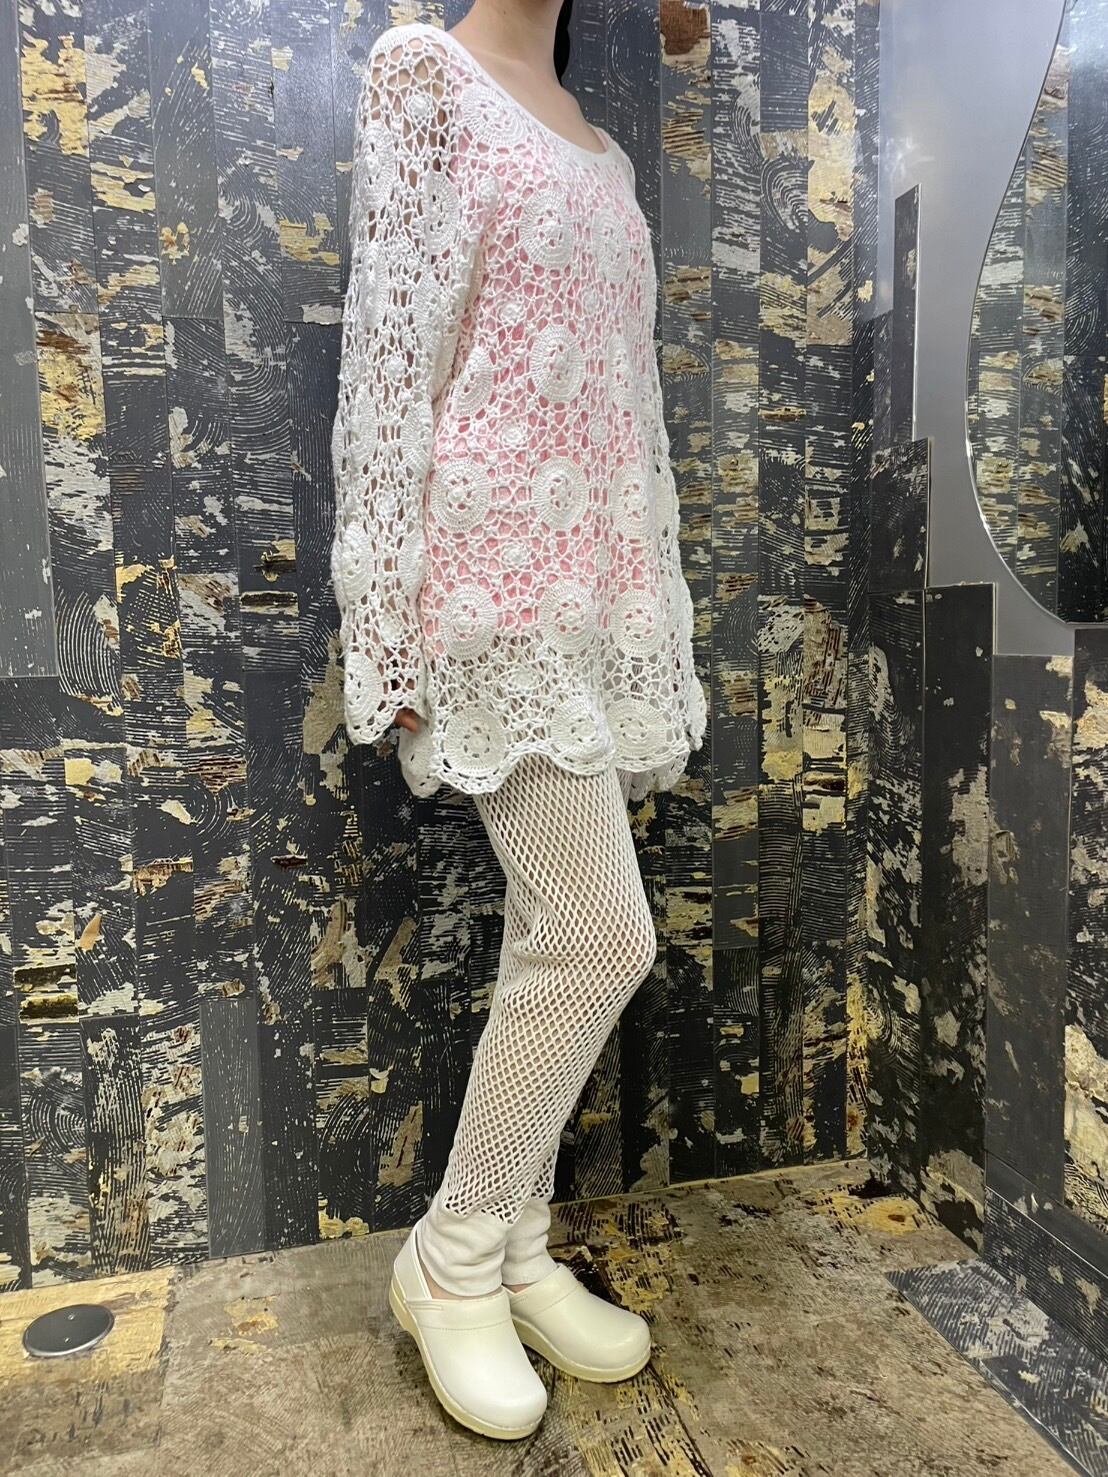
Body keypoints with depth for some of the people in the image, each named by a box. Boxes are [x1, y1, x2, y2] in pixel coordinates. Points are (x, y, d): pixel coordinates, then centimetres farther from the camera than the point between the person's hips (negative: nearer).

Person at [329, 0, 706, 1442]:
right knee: (605, 938, -10)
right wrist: (384, 620, -13)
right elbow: (388, 351, -7)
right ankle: (452, 1255, 12)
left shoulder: (604, 154, 24)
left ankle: (518, 1251, 23)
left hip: (606, 585, 8)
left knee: (558, 939, 7)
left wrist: (660, 612, 14)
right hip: (500, 579, -7)